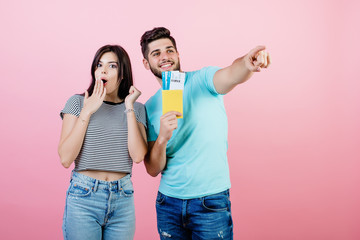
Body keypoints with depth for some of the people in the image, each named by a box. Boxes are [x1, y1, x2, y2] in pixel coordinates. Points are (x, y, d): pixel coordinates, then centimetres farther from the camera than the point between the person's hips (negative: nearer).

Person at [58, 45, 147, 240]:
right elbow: (65, 158, -8)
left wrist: (129, 107, -8)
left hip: (123, 198, 2)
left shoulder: (137, 109, 5)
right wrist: (87, 111, -11)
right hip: (83, 196, -2)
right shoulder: (77, 102, 0)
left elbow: (138, 156, -10)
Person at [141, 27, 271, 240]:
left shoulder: (201, 81, -5)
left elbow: (231, 76, -29)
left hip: (211, 201, -3)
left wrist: (247, 63, -52)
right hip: (169, 202, 4)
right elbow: (153, 170, 0)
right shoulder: (150, 108, 4)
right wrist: (162, 138, -19)